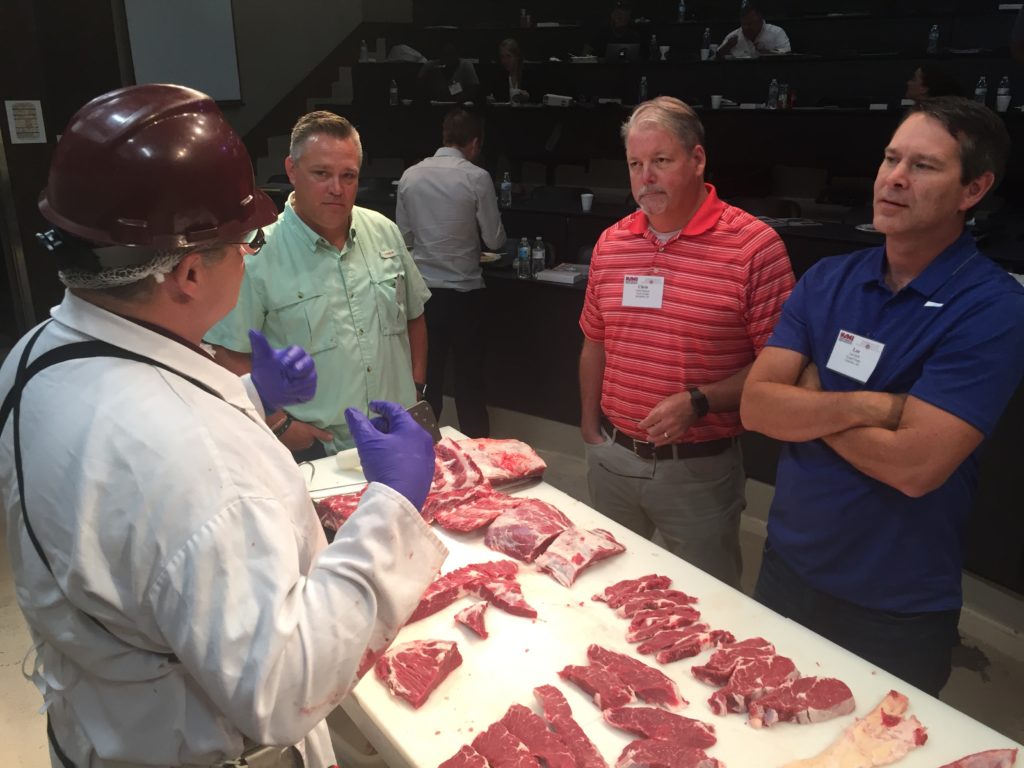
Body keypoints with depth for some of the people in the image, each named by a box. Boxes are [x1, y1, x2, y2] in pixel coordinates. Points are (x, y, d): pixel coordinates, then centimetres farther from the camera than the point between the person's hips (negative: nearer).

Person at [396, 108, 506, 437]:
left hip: (423, 290, 3)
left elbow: (405, 236, 7)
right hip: (465, 291, -3)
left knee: (427, 375, 14)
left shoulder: (410, 176, 0)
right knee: (470, 377, 11)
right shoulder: (477, 178, -11)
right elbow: (495, 241, -6)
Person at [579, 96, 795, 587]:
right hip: (612, 457, 5)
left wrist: (698, 402, -23)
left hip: (699, 468, -4)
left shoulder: (755, 246, -13)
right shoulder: (610, 243, 4)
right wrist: (590, 427, 11)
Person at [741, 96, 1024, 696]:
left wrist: (808, 398, -13)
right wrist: (860, 406, -24)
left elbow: (914, 465, -26)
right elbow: (756, 405, -9)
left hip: (897, 611, -5)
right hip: (786, 568, 5)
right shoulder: (828, 280, -1)